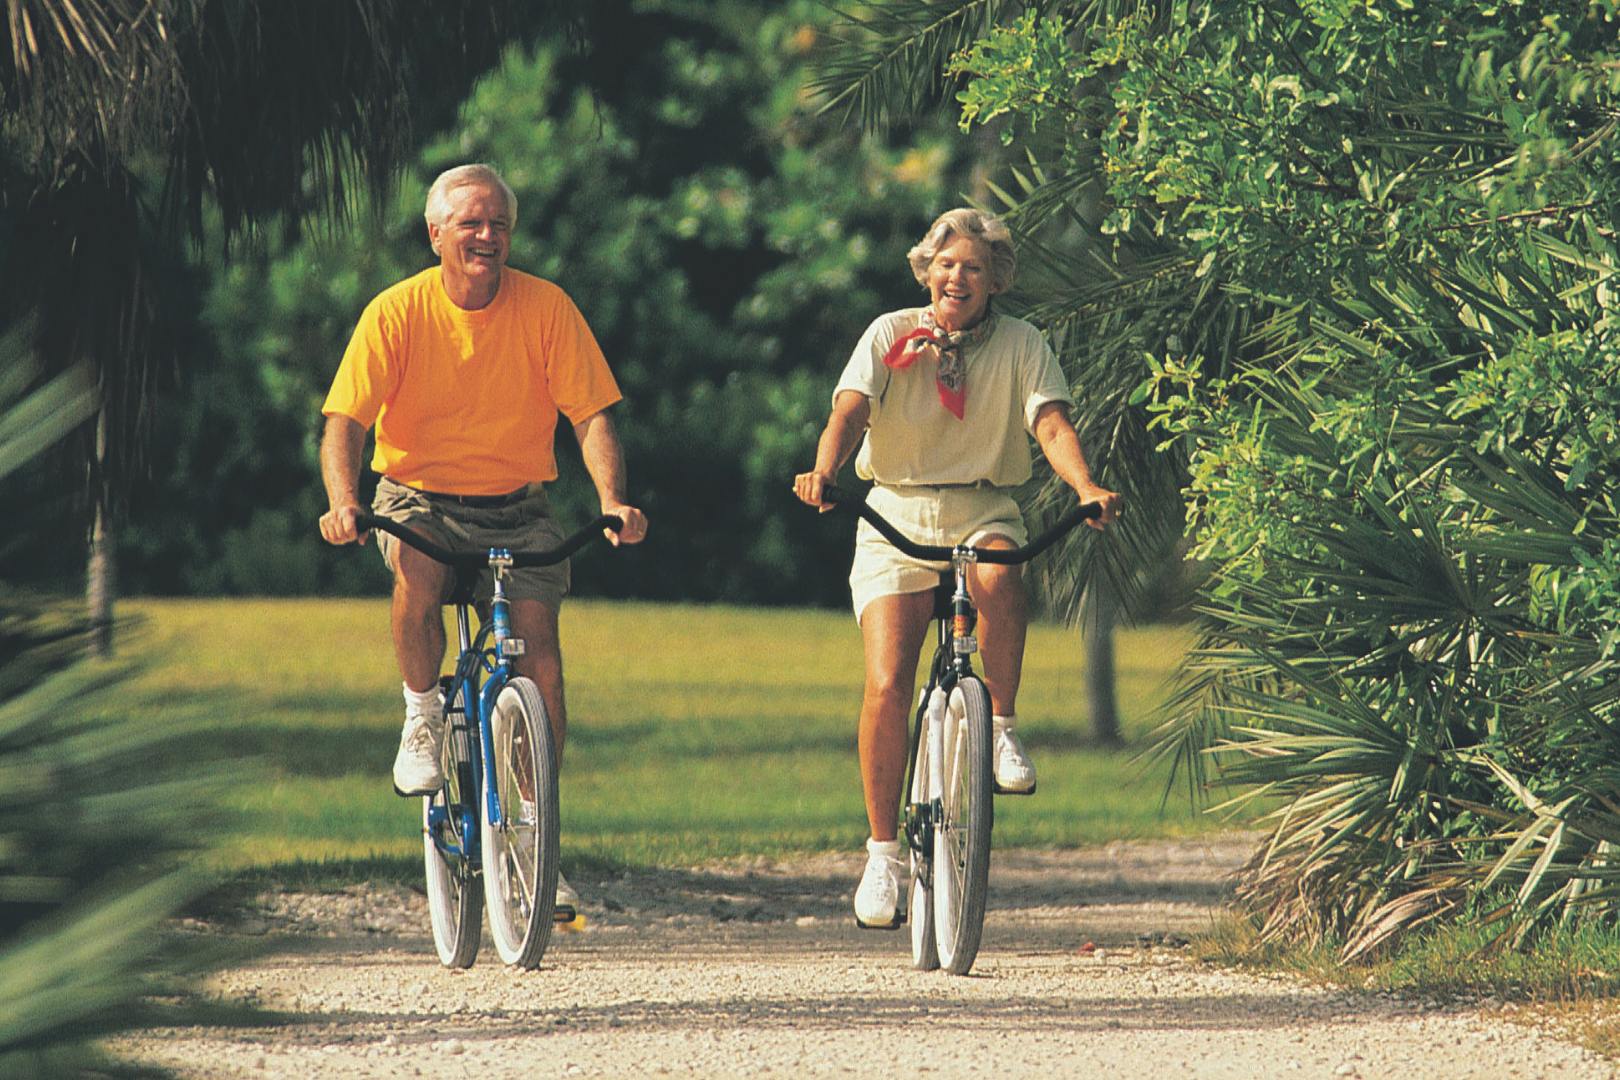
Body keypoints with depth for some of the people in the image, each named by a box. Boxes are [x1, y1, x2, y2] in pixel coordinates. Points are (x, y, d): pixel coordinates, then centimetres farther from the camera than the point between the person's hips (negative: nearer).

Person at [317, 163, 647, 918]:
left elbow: (591, 416, -10)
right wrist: (342, 502, -35)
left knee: (537, 630, -18)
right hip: (416, 496, -1)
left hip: (514, 508, 1)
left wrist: (613, 500, -28)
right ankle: (422, 717, -7)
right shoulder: (398, 312, -10)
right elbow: (346, 420, -16)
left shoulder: (546, 309, -7)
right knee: (417, 568, -35)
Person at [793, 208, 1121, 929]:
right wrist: (824, 467, -37)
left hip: (984, 511, 0)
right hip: (897, 516, 0)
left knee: (998, 579, -37)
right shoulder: (891, 335, 0)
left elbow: (1050, 422, -12)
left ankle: (1002, 727, -15)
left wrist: (1085, 487, -33)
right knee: (886, 685, -13)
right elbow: (851, 409, -15)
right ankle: (882, 852, -1)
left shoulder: (1019, 345, 2)